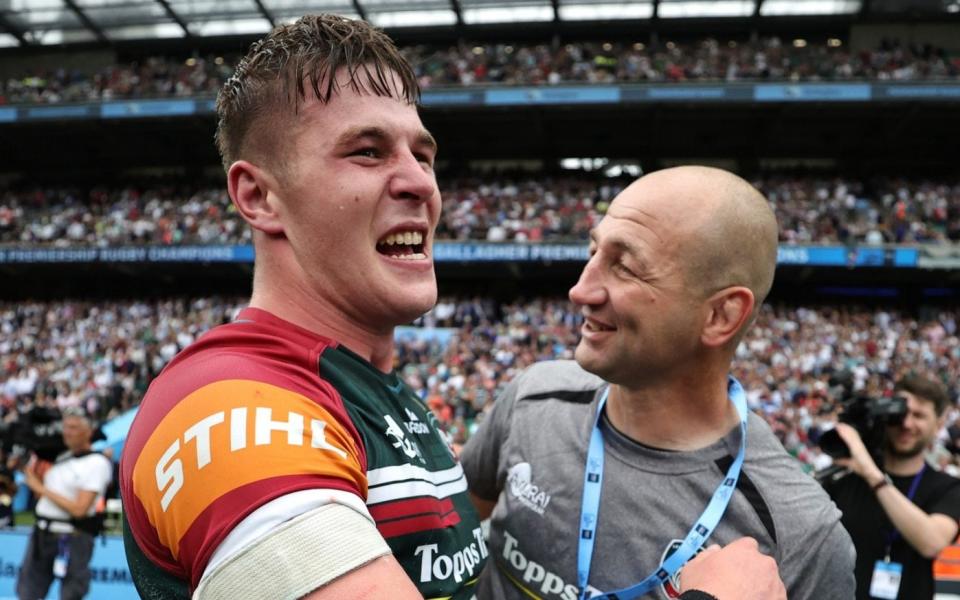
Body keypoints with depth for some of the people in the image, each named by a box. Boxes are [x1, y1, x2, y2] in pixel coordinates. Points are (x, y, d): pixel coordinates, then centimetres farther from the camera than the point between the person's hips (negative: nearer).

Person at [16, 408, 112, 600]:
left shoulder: (97, 463, -11)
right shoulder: (60, 458, 12)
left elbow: (79, 509, -17)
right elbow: (42, 497, 20)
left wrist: (40, 487, -12)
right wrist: (33, 476, 3)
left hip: (71, 538, -7)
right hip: (41, 533, 8)